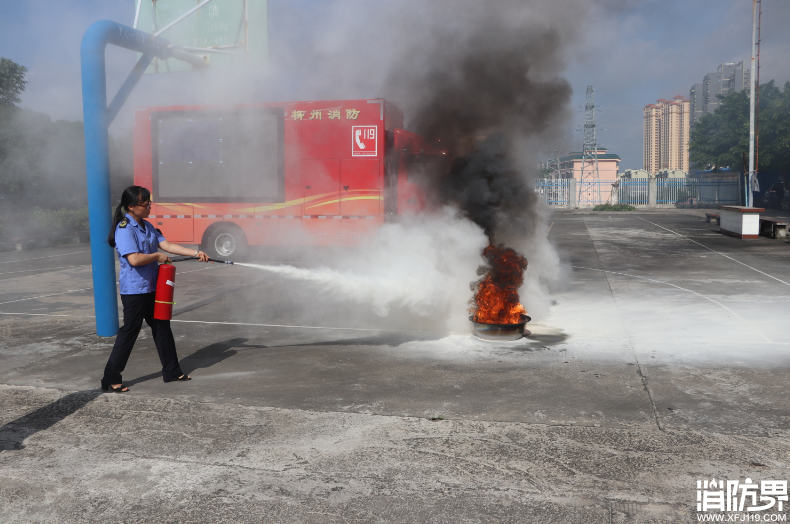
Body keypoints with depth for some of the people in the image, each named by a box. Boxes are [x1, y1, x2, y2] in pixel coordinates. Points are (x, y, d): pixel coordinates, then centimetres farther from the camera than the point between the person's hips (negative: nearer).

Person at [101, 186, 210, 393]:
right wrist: (157, 256, -12)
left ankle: (171, 370, 25)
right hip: (134, 290, -9)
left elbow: (167, 245, 5)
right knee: (129, 332, -2)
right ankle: (111, 379, 10)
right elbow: (134, 259, -28)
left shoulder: (147, 226, 10)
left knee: (162, 327, 14)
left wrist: (196, 253, -3)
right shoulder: (124, 229, -17)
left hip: (152, 287, 9)